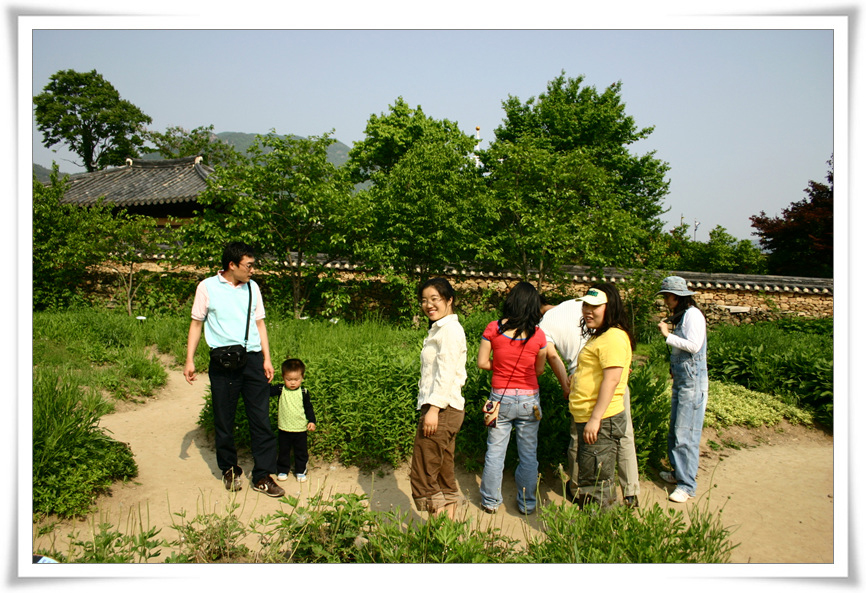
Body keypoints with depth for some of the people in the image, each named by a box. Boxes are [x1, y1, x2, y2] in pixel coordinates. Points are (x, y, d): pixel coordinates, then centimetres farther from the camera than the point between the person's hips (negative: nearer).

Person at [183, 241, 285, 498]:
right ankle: (230, 469, 27)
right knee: (224, 419, 8)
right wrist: (189, 360, 0)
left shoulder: (252, 287, 11)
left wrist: (267, 358, 9)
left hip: (253, 359, 3)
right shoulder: (207, 287, 1)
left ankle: (262, 476, 8)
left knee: (261, 419, 0)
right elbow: (196, 323, 5)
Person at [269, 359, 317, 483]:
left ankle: (301, 471, 26)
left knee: (301, 452, 11)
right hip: (284, 429, 0)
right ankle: (282, 470, 29)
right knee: (283, 451, 13)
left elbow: (309, 407, 2)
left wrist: (312, 421, -5)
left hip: (300, 429, 0)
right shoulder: (280, 390, -6)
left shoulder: (303, 392, -5)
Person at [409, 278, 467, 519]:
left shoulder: (449, 329, -11)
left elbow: (447, 372, -19)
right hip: (444, 410, 10)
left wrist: (434, 408, -23)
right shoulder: (439, 329, 18)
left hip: (442, 409, -10)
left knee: (422, 476, -6)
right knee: (444, 477, 14)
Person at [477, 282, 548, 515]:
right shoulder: (538, 334, -6)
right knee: (528, 454, 12)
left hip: (500, 397, 0)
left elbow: (482, 362, -3)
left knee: (495, 452, 10)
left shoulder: (493, 329, -7)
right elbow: (539, 369, 3)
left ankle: (490, 502, 21)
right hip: (529, 399, 0)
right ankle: (527, 504, 23)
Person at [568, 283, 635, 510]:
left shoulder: (613, 337, -17)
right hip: (586, 419, 11)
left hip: (601, 422, -11)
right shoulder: (599, 335, 17)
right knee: (584, 479, 20)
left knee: (596, 483, -2)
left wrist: (595, 419, -25)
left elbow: (611, 380, -24)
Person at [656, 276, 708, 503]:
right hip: (680, 379, 10)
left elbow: (694, 346, -22)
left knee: (686, 433, -8)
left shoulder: (692, 315, -12)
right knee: (675, 430, 15)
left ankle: (687, 485, -2)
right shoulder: (680, 316, 17)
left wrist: (668, 335, -16)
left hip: (692, 381, -10)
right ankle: (678, 472, 27)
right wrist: (674, 368, 11)